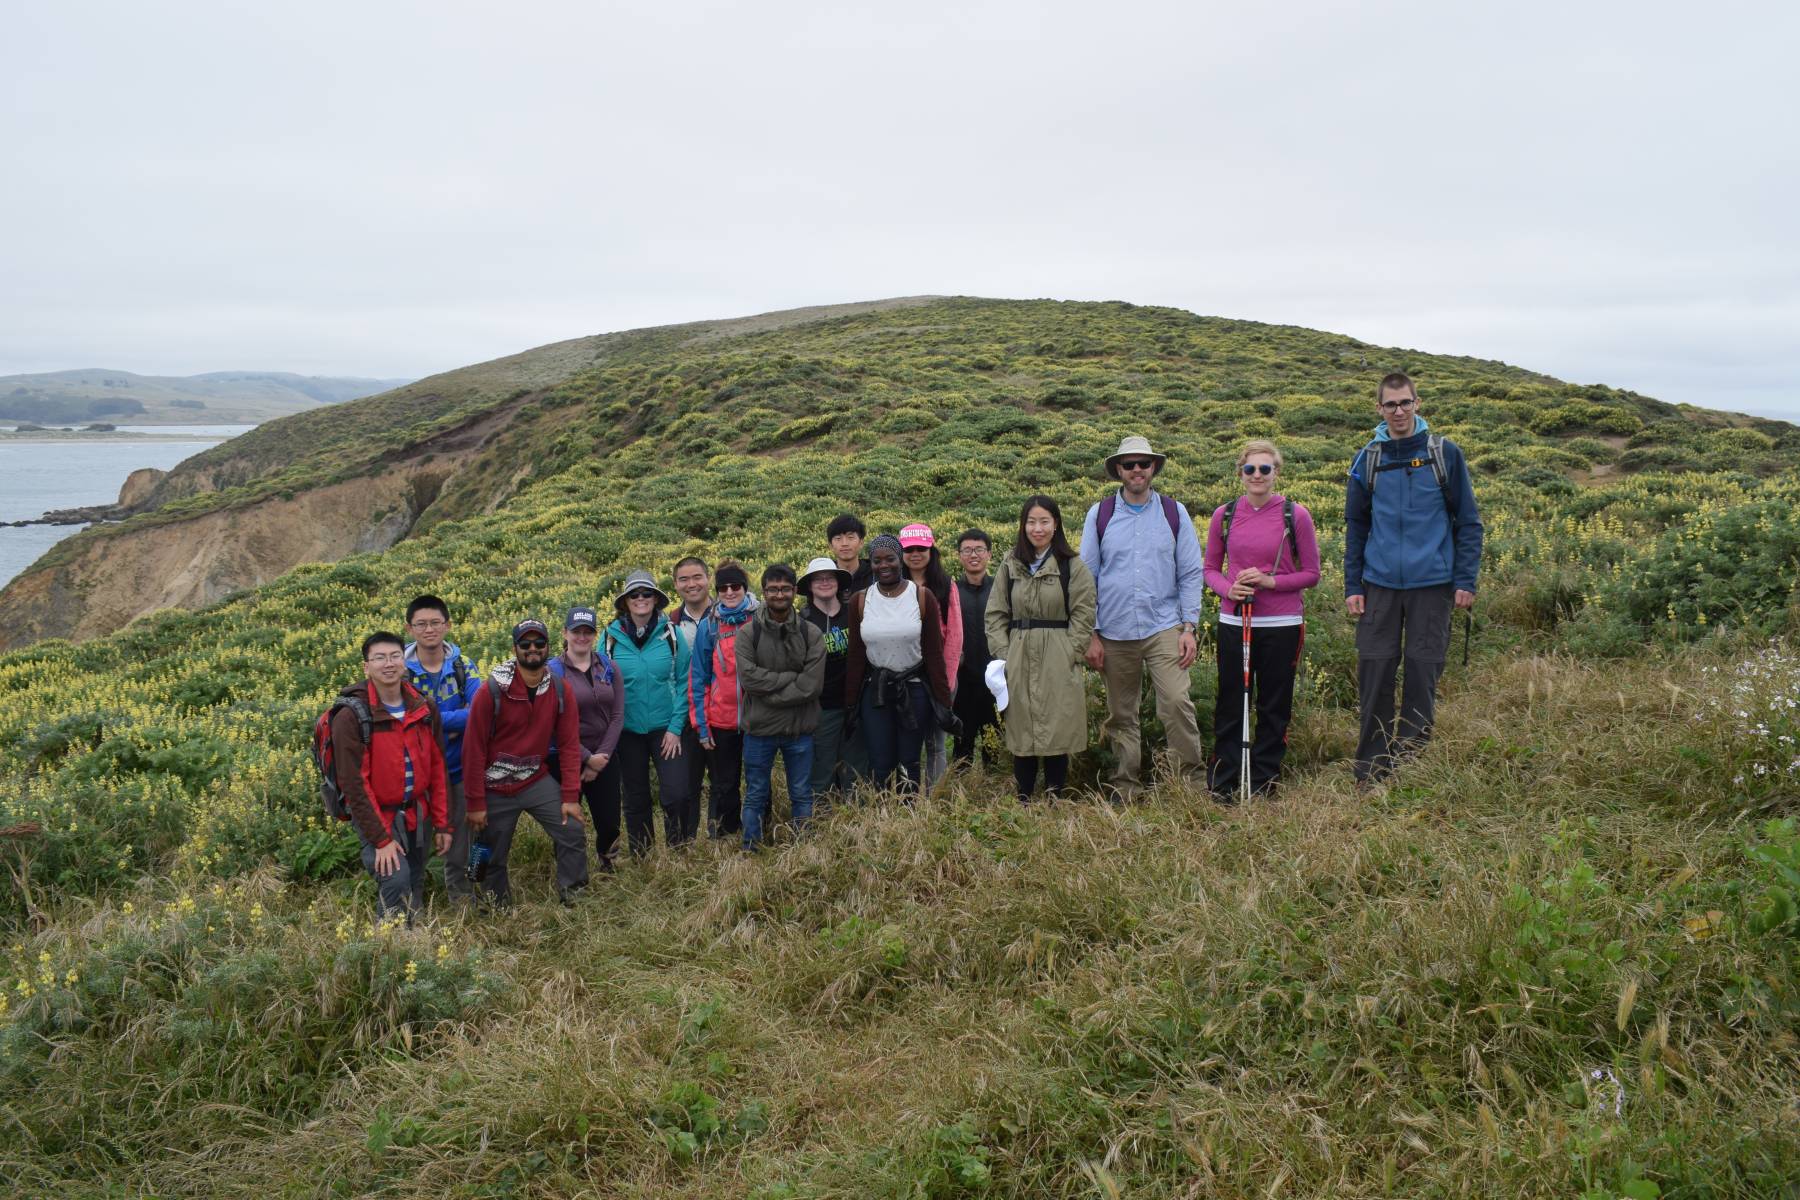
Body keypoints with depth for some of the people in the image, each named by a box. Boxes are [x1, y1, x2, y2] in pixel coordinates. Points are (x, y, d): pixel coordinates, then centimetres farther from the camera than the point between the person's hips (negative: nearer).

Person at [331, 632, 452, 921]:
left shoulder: (424, 709, 1)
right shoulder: (352, 716, -15)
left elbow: (437, 768, 8)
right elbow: (353, 783, -16)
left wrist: (442, 823, 4)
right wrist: (381, 839, -17)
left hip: (417, 815, 5)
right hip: (376, 815, -5)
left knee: (415, 888, 10)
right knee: (396, 880, -22)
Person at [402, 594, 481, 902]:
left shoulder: (464, 665, -4)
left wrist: (431, 718, -21)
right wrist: (455, 719, -23)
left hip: (459, 763, 2)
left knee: (460, 825, 14)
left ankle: (458, 882, 35)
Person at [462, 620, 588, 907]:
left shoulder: (561, 689, -8)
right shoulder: (492, 690, -17)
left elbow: (569, 744, -4)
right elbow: (474, 748, -12)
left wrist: (571, 796, -9)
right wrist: (475, 802, -11)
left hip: (538, 781, 2)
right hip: (496, 788, -2)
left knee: (573, 834, -9)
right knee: (493, 856, 9)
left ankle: (573, 901, 7)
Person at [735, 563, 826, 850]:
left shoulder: (811, 634, -2)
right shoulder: (747, 633, -3)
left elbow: (812, 686, -12)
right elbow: (749, 678, -16)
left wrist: (770, 694, -13)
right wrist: (792, 677, -15)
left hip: (800, 729, 1)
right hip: (759, 729, -1)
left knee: (802, 795, 11)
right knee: (755, 796, 10)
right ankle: (750, 852, 21)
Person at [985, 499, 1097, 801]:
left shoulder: (1073, 566, 0)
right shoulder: (1010, 565, 10)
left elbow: (1083, 616, -2)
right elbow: (996, 613, 10)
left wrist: (1069, 655, -10)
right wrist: (1003, 653, -1)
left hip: (1058, 661, -3)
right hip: (1018, 659, 3)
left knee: (1057, 729, -1)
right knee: (1021, 731, 5)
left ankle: (1055, 797, 9)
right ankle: (1023, 800, 14)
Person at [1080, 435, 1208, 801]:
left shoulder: (1174, 514, 6)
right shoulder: (1099, 515, 6)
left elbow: (1191, 574, 6)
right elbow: (1086, 577, 6)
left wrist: (1189, 627, -3)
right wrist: (1092, 635, 1)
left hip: (1164, 628, -1)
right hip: (1114, 632, 1)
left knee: (1176, 702, -15)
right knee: (1121, 715, 8)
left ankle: (1194, 779, -3)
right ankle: (1124, 786, 19)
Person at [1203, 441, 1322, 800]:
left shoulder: (1296, 515, -3)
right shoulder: (1223, 515, 3)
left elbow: (1311, 574, 1)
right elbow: (1210, 569, 11)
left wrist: (1269, 581, -14)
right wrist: (1228, 589, -11)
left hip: (1281, 625, -1)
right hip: (1233, 623, 1)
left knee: (1274, 707, 8)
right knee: (1230, 705, 5)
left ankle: (1263, 783, 22)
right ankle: (1222, 784, 15)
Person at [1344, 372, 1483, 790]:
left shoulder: (1445, 454, 2)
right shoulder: (1367, 460, 7)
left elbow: (1468, 521, 3)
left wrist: (1466, 580, -4)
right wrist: (1352, 587, 4)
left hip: (1432, 584, -1)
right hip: (1380, 584, 2)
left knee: (1423, 671, 3)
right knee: (1374, 672, 1)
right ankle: (1371, 769, 11)